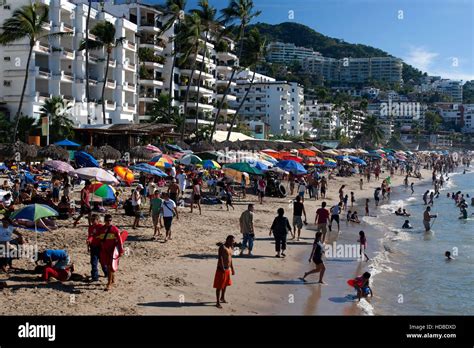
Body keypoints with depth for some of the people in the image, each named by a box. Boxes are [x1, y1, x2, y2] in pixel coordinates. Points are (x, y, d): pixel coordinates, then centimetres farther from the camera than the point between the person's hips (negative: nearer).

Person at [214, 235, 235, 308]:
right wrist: (223, 269, -29)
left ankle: (222, 298, 39)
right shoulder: (222, 247, -16)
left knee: (225, 284, 21)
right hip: (221, 269, -9)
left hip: (228, 269, 9)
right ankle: (217, 302, 3)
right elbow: (220, 258, -24)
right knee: (219, 286, -2)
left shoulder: (230, 248, 11)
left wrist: (232, 269, 20)